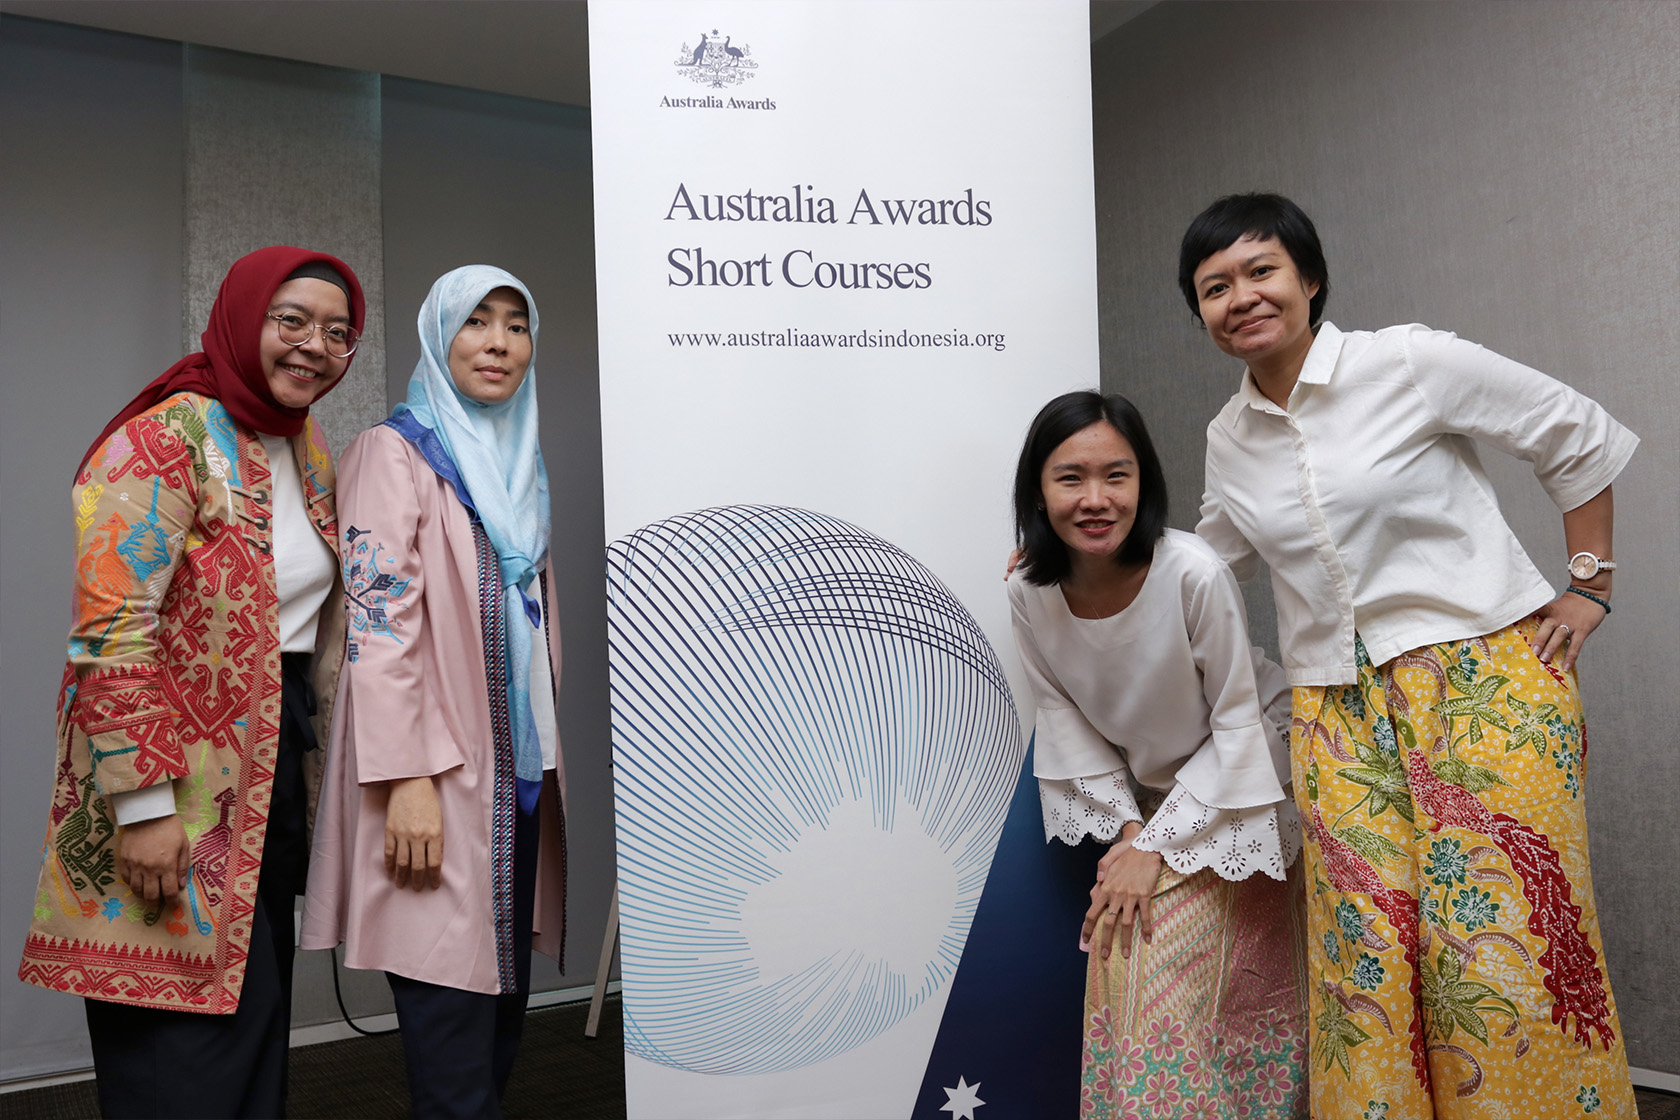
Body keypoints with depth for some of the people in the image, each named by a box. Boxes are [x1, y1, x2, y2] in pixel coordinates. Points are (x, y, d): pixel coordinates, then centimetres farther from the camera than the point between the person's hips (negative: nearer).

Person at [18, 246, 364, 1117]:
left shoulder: (307, 450, 10)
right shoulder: (168, 440, -14)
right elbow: (110, 636, -20)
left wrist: (306, 751, 16)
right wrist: (141, 804, -21)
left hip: (274, 766, 8)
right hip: (175, 790, -8)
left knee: (257, 1005, 17)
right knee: (193, 1024, -2)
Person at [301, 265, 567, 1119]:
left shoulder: (520, 460, 18)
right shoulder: (395, 453, -4)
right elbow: (379, 618, -13)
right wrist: (407, 779, -20)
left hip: (520, 767, 7)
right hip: (438, 771, -7)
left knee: (505, 996, 11)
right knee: (452, 1008, -7)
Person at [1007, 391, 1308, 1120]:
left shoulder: (1195, 574, -29)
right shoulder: (1029, 593, -16)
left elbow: (1236, 720, -19)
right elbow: (1064, 717, -4)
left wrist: (1158, 846, -18)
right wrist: (1128, 825, -11)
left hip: (1242, 774, -4)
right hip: (1150, 790, 4)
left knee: (1165, 962, -10)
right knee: (1123, 944, 6)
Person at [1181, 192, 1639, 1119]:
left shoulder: (1408, 362, -6)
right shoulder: (1228, 438, 9)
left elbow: (1582, 441, 3)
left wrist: (1588, 587, 2)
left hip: (1484, 667, -4)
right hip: (1337, 703, 4)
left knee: (1499, 937, -7)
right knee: (1364, 942, 1)